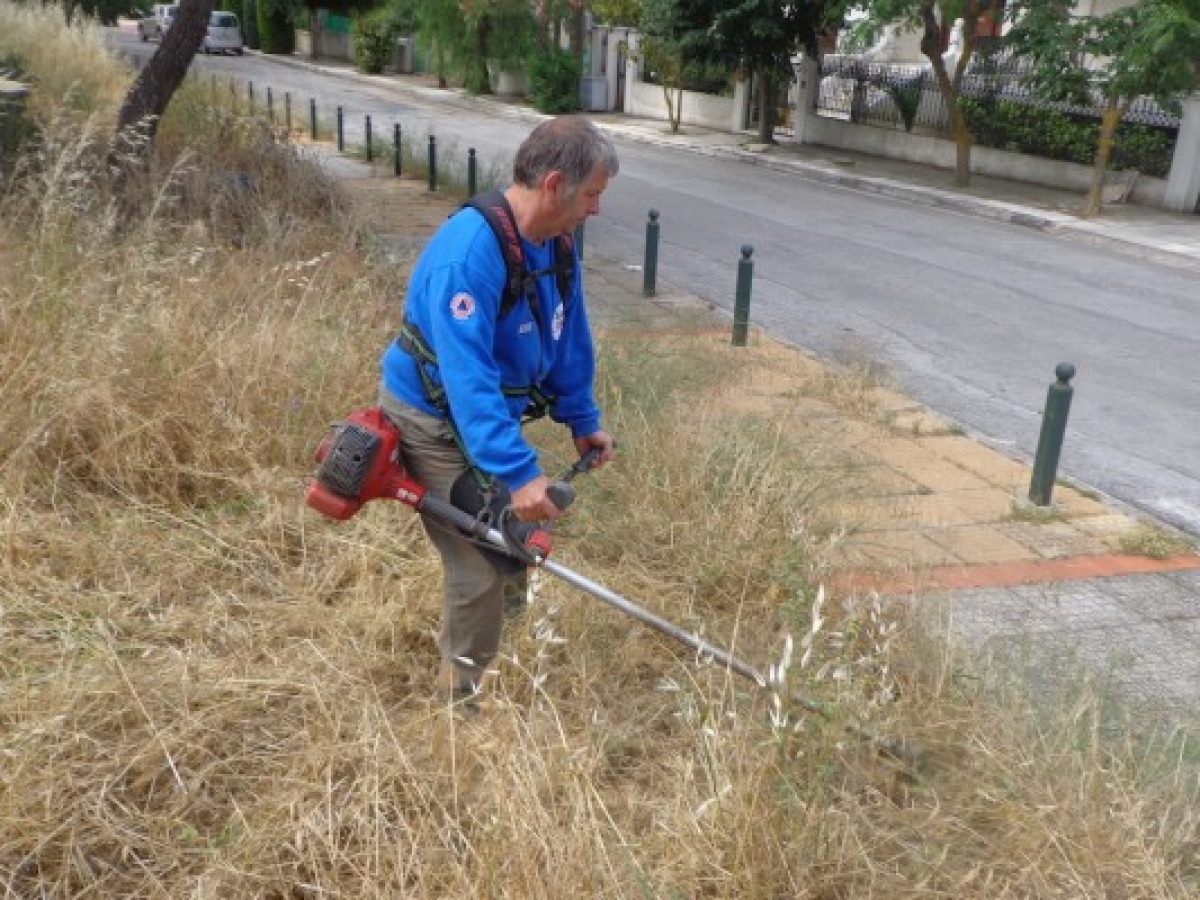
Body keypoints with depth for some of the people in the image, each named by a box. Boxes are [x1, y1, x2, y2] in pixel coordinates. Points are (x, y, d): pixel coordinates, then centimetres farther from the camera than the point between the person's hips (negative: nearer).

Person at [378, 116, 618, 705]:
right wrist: (519, 472, -41)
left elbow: (569, 342, 11)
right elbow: (468, 377, -38)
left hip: (491, 414, 9)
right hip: (433, 420, -9)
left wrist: (583, 420, 12)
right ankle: (464, 695, 16)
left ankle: (500, 665, 39)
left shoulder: (556, 247, -3)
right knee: (480, 566, -7)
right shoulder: (469, 252, -32)